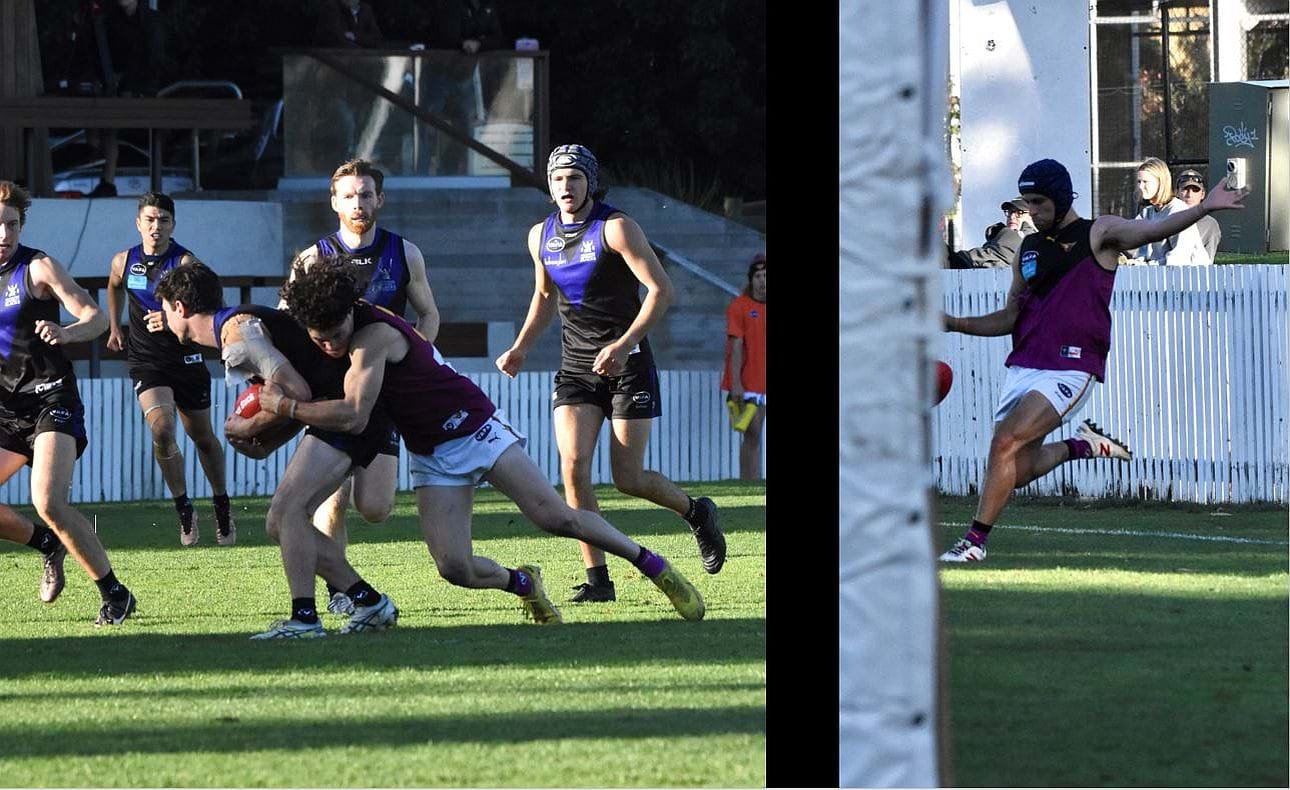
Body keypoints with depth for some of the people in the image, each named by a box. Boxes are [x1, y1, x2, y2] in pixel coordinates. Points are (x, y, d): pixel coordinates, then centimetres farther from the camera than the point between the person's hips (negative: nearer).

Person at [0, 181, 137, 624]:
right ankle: (48, 544, 24)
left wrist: (65, 333, -32)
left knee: (48, 503, -23)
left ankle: (115, 595, -13)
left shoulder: (38, 268, -6)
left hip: (50, 399, -6)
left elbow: (97, 318, -11)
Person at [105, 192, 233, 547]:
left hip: (186, 357, -1)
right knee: (162, 430, -20)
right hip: (145, 361, 1)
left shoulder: (185, 262, -14)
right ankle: (184, 509, -5)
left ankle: (222, 506, 32)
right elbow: (114, 289, 24)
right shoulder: (124, 262, -1)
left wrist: (173, 319, -42)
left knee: (201, 435, 11)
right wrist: (115, 328, 25)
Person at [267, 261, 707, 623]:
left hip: (473, 427, -7)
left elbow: (354, 417, -35)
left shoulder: (374, 337, -26)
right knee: (455, 568, -12)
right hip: (430, 457, 7)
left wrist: (283, 405, -28)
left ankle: (654, 566, 5)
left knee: (557, 518, -13)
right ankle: (524, 584, 19)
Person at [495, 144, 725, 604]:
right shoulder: (541, 237, 6)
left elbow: (661, 290, -15)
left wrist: (623, 344, -25)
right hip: (576, 367, 5)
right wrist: (522, 347, 12)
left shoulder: (615, 228, -11)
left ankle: (695, 512, 25)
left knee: (628, 479, -6)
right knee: (573, 469, -14)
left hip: (627, 363, -5)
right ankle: (598, 579, -9)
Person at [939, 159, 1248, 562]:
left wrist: (1203, 209, -30)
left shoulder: (1098, 234, 1)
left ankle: (975, 540, -12)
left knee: (1005, 441, -20)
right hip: (1023, 368, 7)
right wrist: (956, 324, 9)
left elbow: (1152, 230, -14)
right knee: (1017, 471, 2)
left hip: (1071, 369, -7)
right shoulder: (1029, 249, 17)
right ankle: (1083, 445, 26)